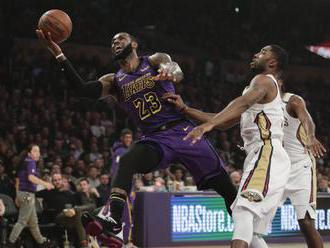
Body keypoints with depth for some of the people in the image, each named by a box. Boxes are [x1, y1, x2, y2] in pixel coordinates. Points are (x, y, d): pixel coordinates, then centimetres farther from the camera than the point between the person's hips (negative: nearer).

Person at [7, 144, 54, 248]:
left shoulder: (24, 162, 15)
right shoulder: (31, 162, -11)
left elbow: (18, 179, 19)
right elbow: (31, 177, -27)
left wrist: (17, 197, 23)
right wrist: (45, 184, -34)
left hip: (21, 192, 9)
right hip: (27, 194, -9)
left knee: (33, 221, 17)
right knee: (22, 221, -7)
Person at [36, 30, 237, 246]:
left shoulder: (155, 61, 4)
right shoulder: (113, 81, 11)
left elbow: (177, 73, -19)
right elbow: (85, 90, -8)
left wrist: (171, 71, -47)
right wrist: (59, 55, -18)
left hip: (182, 131, -2)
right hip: (155, 140, 2)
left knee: (225, 187, -2)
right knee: (126, 163, -30)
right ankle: (114, 222, -43)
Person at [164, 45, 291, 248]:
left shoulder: (264, 80, -1)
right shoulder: (263, 86, 30)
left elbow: (243, 103, -24)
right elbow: (224, 122, 29)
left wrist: (208, 124, -38)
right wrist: (185, 109, 21)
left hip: (267, 155, -10)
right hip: (262, 157, 10)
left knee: (243, 210, -28)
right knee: (250, 232, 8)